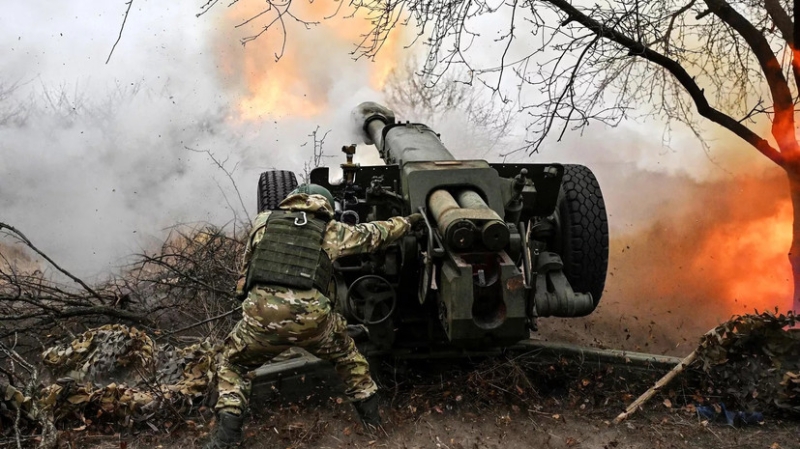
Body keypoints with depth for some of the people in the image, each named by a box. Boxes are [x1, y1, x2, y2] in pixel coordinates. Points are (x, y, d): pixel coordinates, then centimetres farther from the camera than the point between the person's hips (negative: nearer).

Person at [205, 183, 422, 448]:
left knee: (232, 363, 28)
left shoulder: (263, 221, 18)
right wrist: (407, 222, 45)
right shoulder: (331, 231, 16)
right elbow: (374, 234, 28)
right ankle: (369, 411, 38)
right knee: (345, 353, 32)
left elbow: (248, 264, 27)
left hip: (261, 314, 0)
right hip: (312, 317, 0)